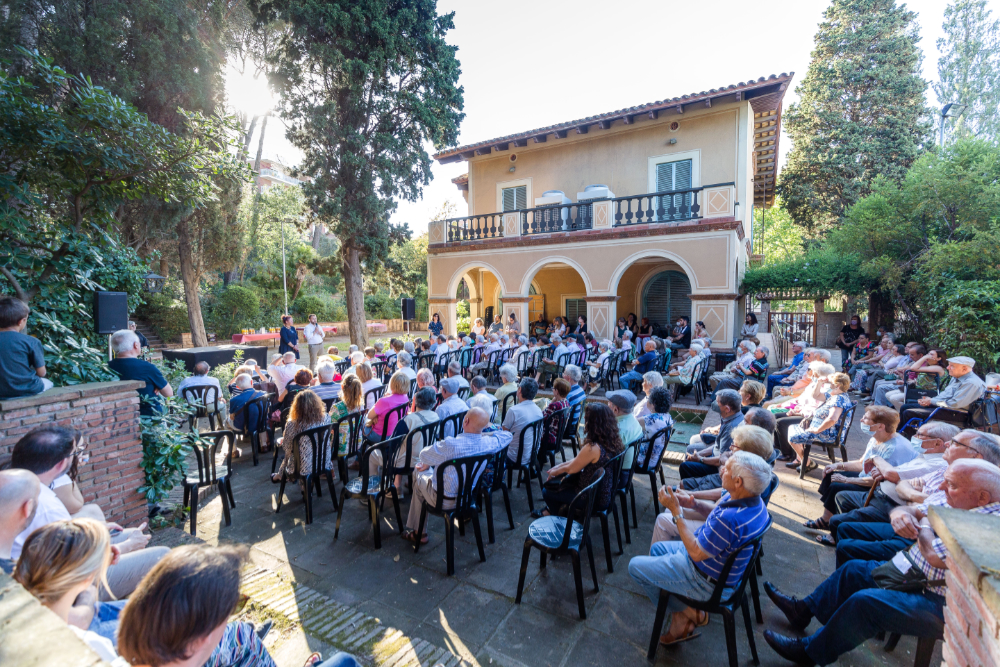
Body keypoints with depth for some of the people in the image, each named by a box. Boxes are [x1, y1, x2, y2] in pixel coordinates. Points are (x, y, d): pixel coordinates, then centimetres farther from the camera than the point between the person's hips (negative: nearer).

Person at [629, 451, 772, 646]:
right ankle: (682, 618, 20)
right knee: (657, 548, 25)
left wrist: (676, 511, -25)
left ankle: (687, 613, 16)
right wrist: (693, 503, -11)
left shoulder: (731, 519, -40)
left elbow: (696, 553, -28)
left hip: (707, 582, -9)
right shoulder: (753, 500, -11)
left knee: (635, 566, 1)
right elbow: (715, 512, 6)